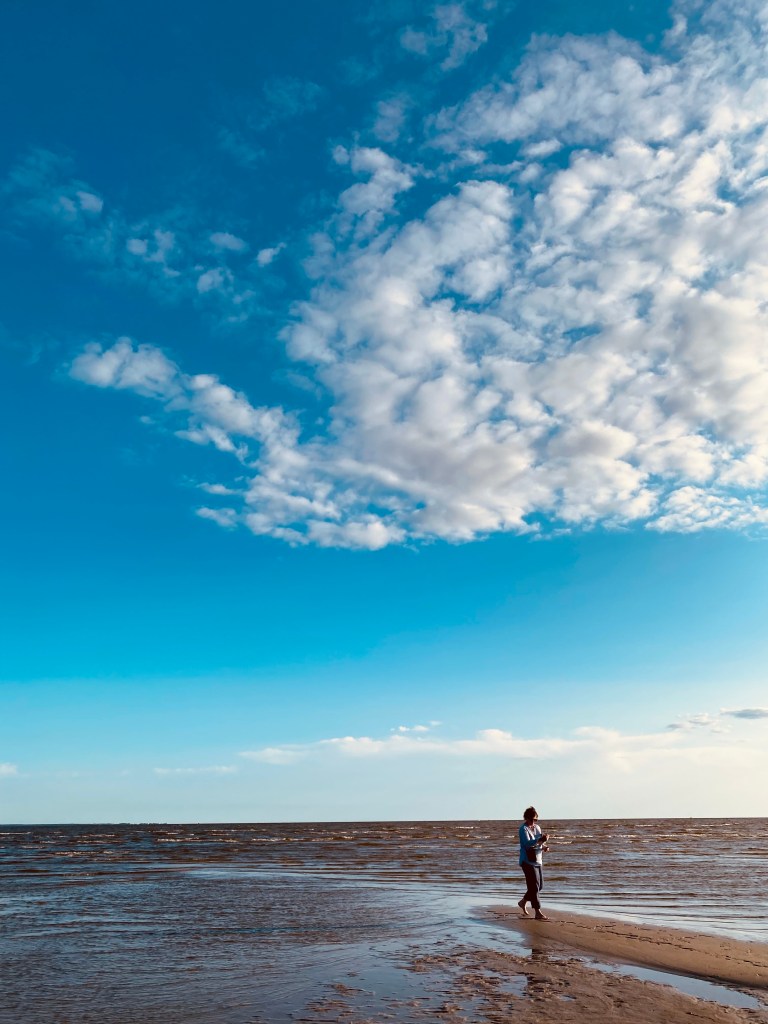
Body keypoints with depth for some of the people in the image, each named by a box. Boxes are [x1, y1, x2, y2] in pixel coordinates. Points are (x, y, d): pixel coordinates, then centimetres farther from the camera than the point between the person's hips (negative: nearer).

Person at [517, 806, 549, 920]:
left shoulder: (537, 828, 12)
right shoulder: (523, 829, -12)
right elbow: (527, 844, -25)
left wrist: (544, 847, -4)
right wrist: (540, 840, -36)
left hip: (537, 861, 8)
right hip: (528, 861, -8)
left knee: (540, 885, 13)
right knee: (534, 886, -8)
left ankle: (522, 902, 30)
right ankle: (538, 913, -3)